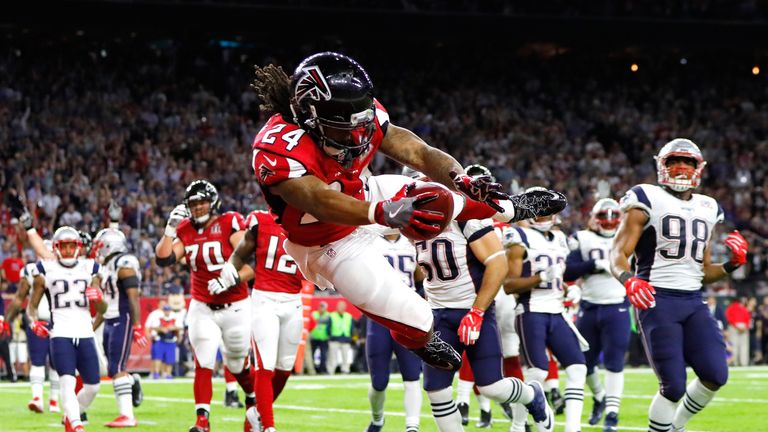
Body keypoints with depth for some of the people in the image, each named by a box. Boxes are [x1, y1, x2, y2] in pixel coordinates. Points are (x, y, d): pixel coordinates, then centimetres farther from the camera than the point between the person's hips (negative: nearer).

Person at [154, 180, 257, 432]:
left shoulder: (230, 223, -9)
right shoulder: (186, 231, 3)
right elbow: (163, 259, -5)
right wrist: (170, 228, -11)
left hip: (235, 307, -2)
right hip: (202, 309, 3)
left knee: (237, 365, 12)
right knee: (203, 364, -9)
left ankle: (254, 399, 40)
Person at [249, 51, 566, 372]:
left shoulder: (362, 117, -23)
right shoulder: (277, 151, -41)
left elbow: (419, 153, -25)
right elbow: (321, 201, -54)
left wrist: (466, 182, -44)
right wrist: (384, 214, -70)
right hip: (333, 247, -6)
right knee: (415, 323, -10)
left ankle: (512, 208, 46)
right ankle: (418, 340, 29)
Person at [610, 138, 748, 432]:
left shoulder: (706, 210, 18)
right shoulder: (647, 201, 0)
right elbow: (618, 254, -8)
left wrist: (733, 264, 3)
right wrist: (628, 281, -28)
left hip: (693, 302, 6)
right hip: (657, 300, -6)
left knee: (716, 376, -7)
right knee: (673, 386, -11)